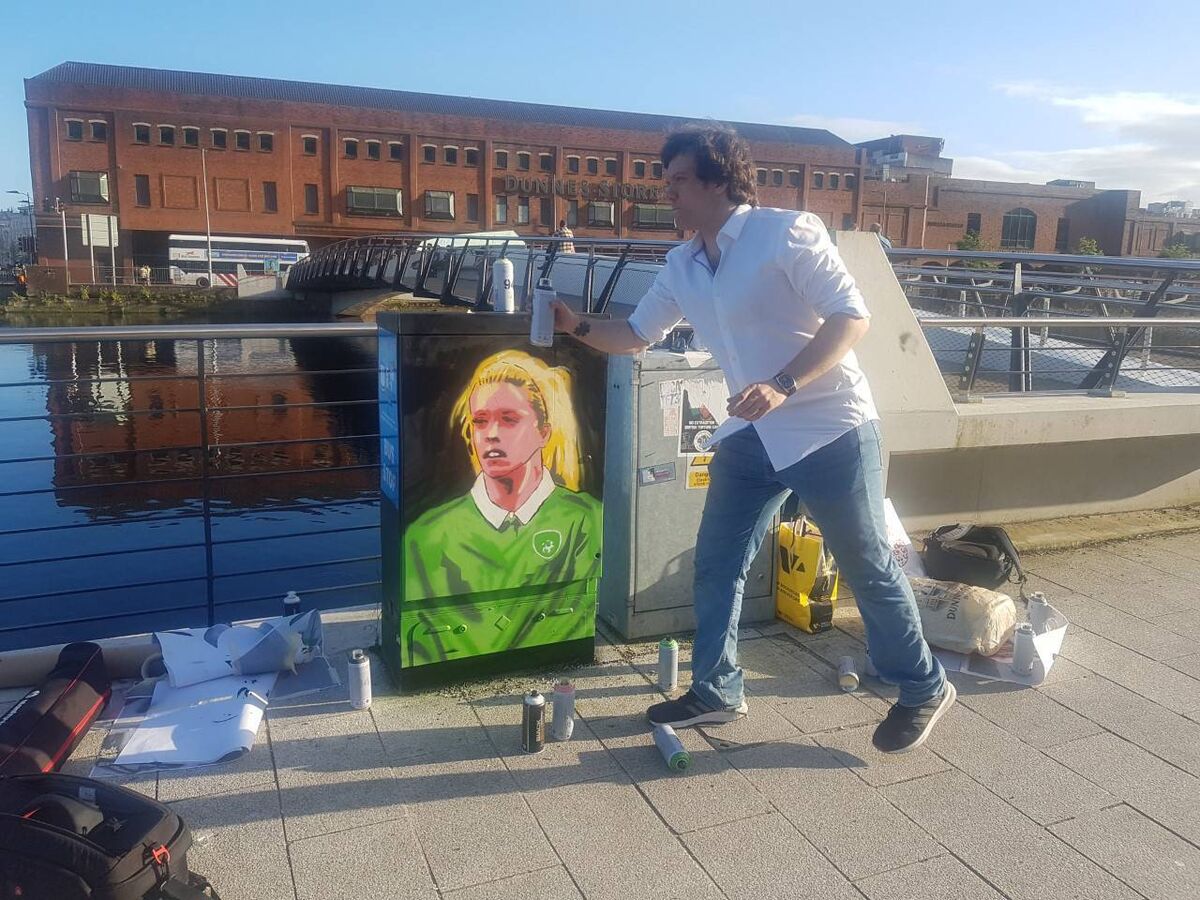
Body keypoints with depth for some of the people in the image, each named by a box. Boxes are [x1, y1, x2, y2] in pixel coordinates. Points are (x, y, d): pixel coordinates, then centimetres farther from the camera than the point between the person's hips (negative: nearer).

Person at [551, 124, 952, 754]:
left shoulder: (786, 233, -13)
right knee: (716, 564, 8)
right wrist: (578, 327, -2)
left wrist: (783, 385, -27)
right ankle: (715, 692, 27)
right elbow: (636, 336, 16)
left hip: (828, 430, -6)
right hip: (750, 435, 7)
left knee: (868, 567, 7)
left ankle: (923, 690, 28)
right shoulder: (680, 267, 7)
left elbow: (852, 317, -17)